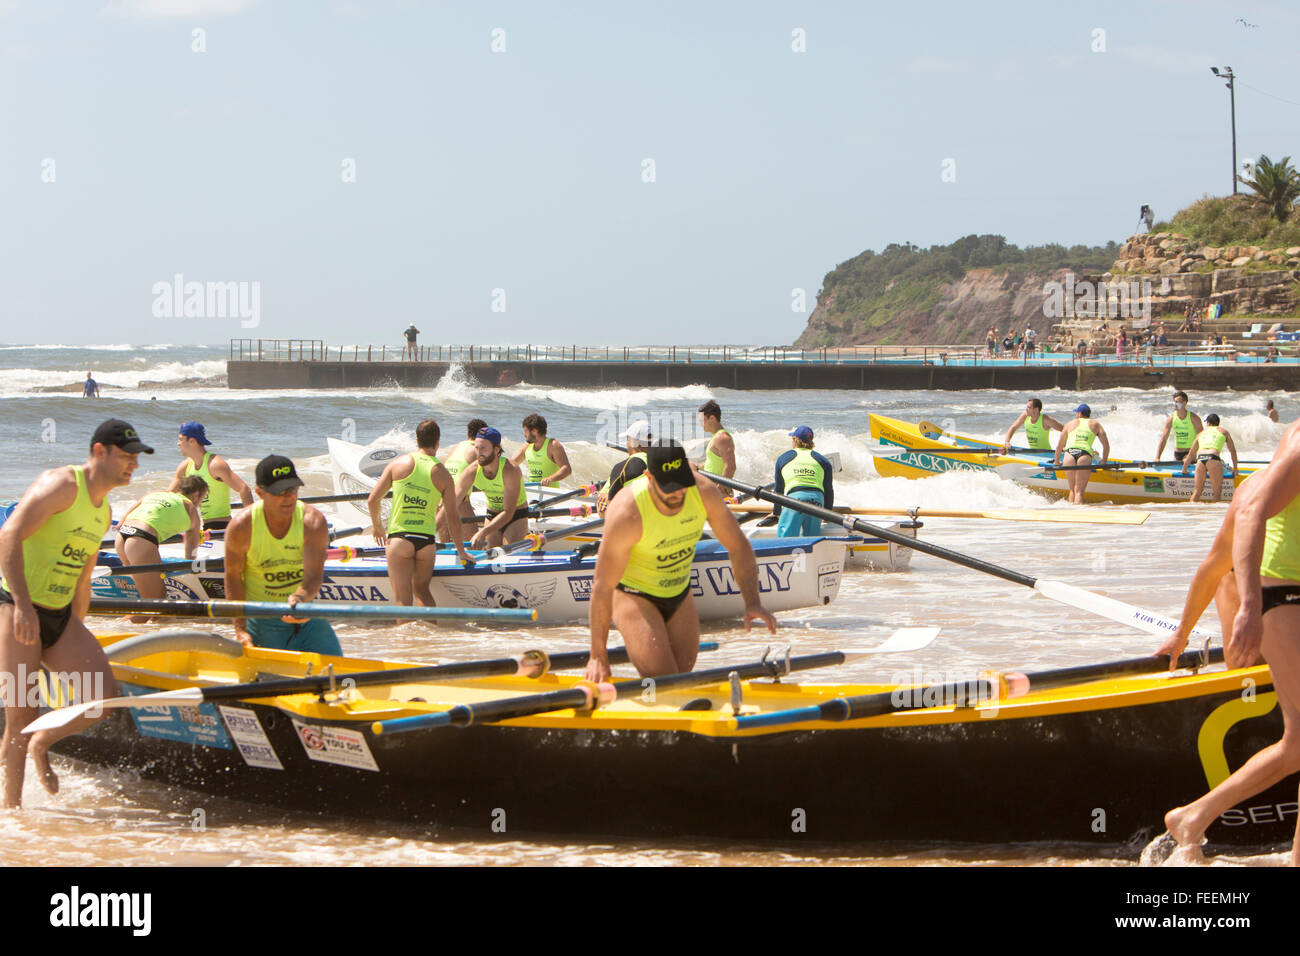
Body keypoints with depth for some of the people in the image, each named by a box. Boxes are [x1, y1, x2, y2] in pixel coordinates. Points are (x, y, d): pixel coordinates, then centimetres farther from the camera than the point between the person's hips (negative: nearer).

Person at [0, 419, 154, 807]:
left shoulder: (104, 511, 16)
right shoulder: (62, 484, -12)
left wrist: (77, 638, 26)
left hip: (60, 616, 8)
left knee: (103, 694, -8)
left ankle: (40, 746, 14)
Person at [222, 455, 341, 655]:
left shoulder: (313, 522, -13)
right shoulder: (241, 526, -15)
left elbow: (314, 575, -22)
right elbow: (233, 578, -7)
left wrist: (299, 597, -44)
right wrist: (240, 629, -12)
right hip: (261, 620, -2)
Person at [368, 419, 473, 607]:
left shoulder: (399, 463, 2)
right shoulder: (442, 475, 3)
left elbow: (373, 499, 4)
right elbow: (453, 517, 5)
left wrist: (377, 525, 23)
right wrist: (461, 552, 16)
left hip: (399, 538, -2)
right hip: (427, 541, 2)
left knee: (402, 598, -2)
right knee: (422, 591, 20)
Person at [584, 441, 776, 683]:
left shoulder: (705, 494, -17)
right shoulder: (627, 514, -31)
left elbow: (738, 546, -2)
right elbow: (603, 586, -25)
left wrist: (752, 602, -16)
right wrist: (598, 656, -21)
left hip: (679, 594, 6)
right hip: (633, 595, -5)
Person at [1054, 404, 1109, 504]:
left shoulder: (1070, 423, 24)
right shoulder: (1095, 425, 22)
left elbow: (1059, 445, 26)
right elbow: (1106, 445, 16)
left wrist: (1056, 461, 38)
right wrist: (1103, 462, 26)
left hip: (1069, 453, 1)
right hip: (1085, 455, -1)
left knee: (1072, 490, 14)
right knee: (1079, 491, -5)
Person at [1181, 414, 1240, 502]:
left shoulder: (1201, 433, 30)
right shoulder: (1223, 431, 23)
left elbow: (1191, 453, 32)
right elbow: (1232, 451, 24)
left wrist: (1184, 470, 41)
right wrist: (1235, 468, 31)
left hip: (1200, 458, 3)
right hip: (1213, 458, -3)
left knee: (1197, 491, 10)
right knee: (1216, 492, 2)